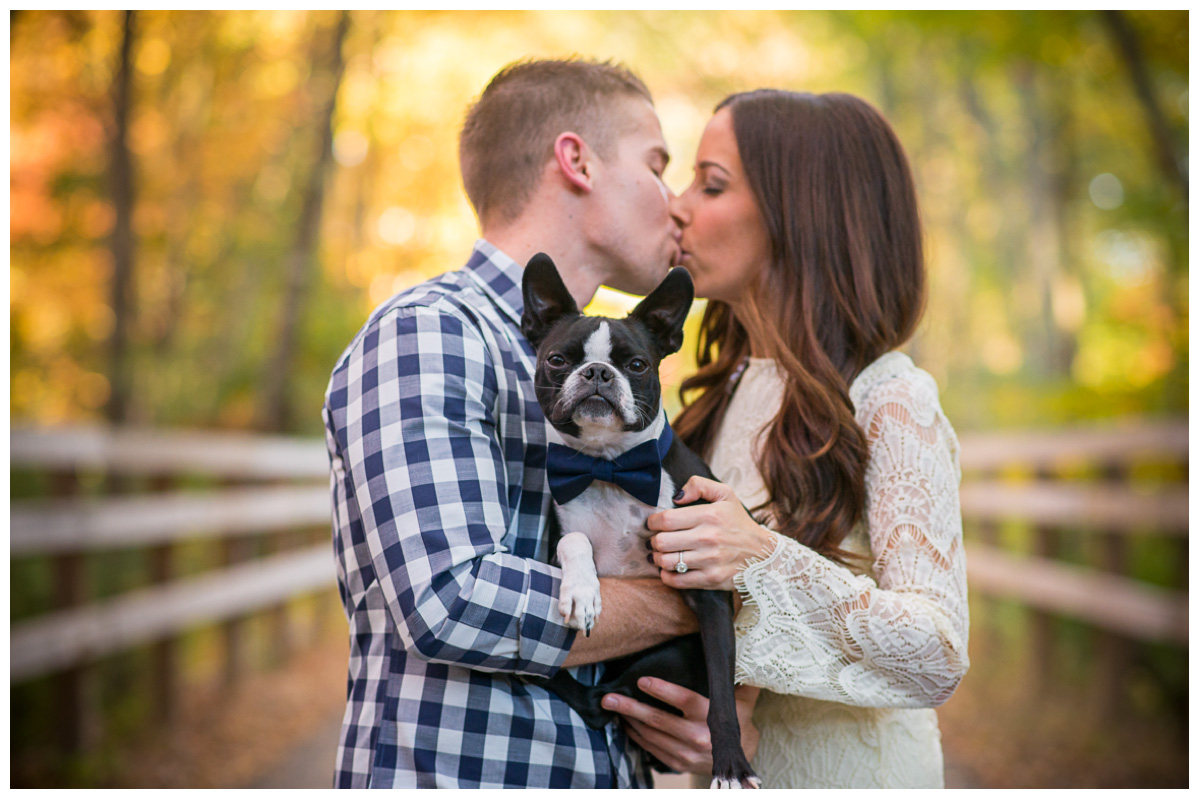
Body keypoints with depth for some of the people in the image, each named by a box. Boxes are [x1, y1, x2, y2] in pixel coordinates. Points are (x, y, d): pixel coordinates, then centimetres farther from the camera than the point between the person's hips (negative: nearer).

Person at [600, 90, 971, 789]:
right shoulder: (724, 395, 4)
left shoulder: (892, 403, -17)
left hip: (844, 772, -6)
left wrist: (764, 562, -35)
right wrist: (693, 716, -12)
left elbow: (938, 659, -23)